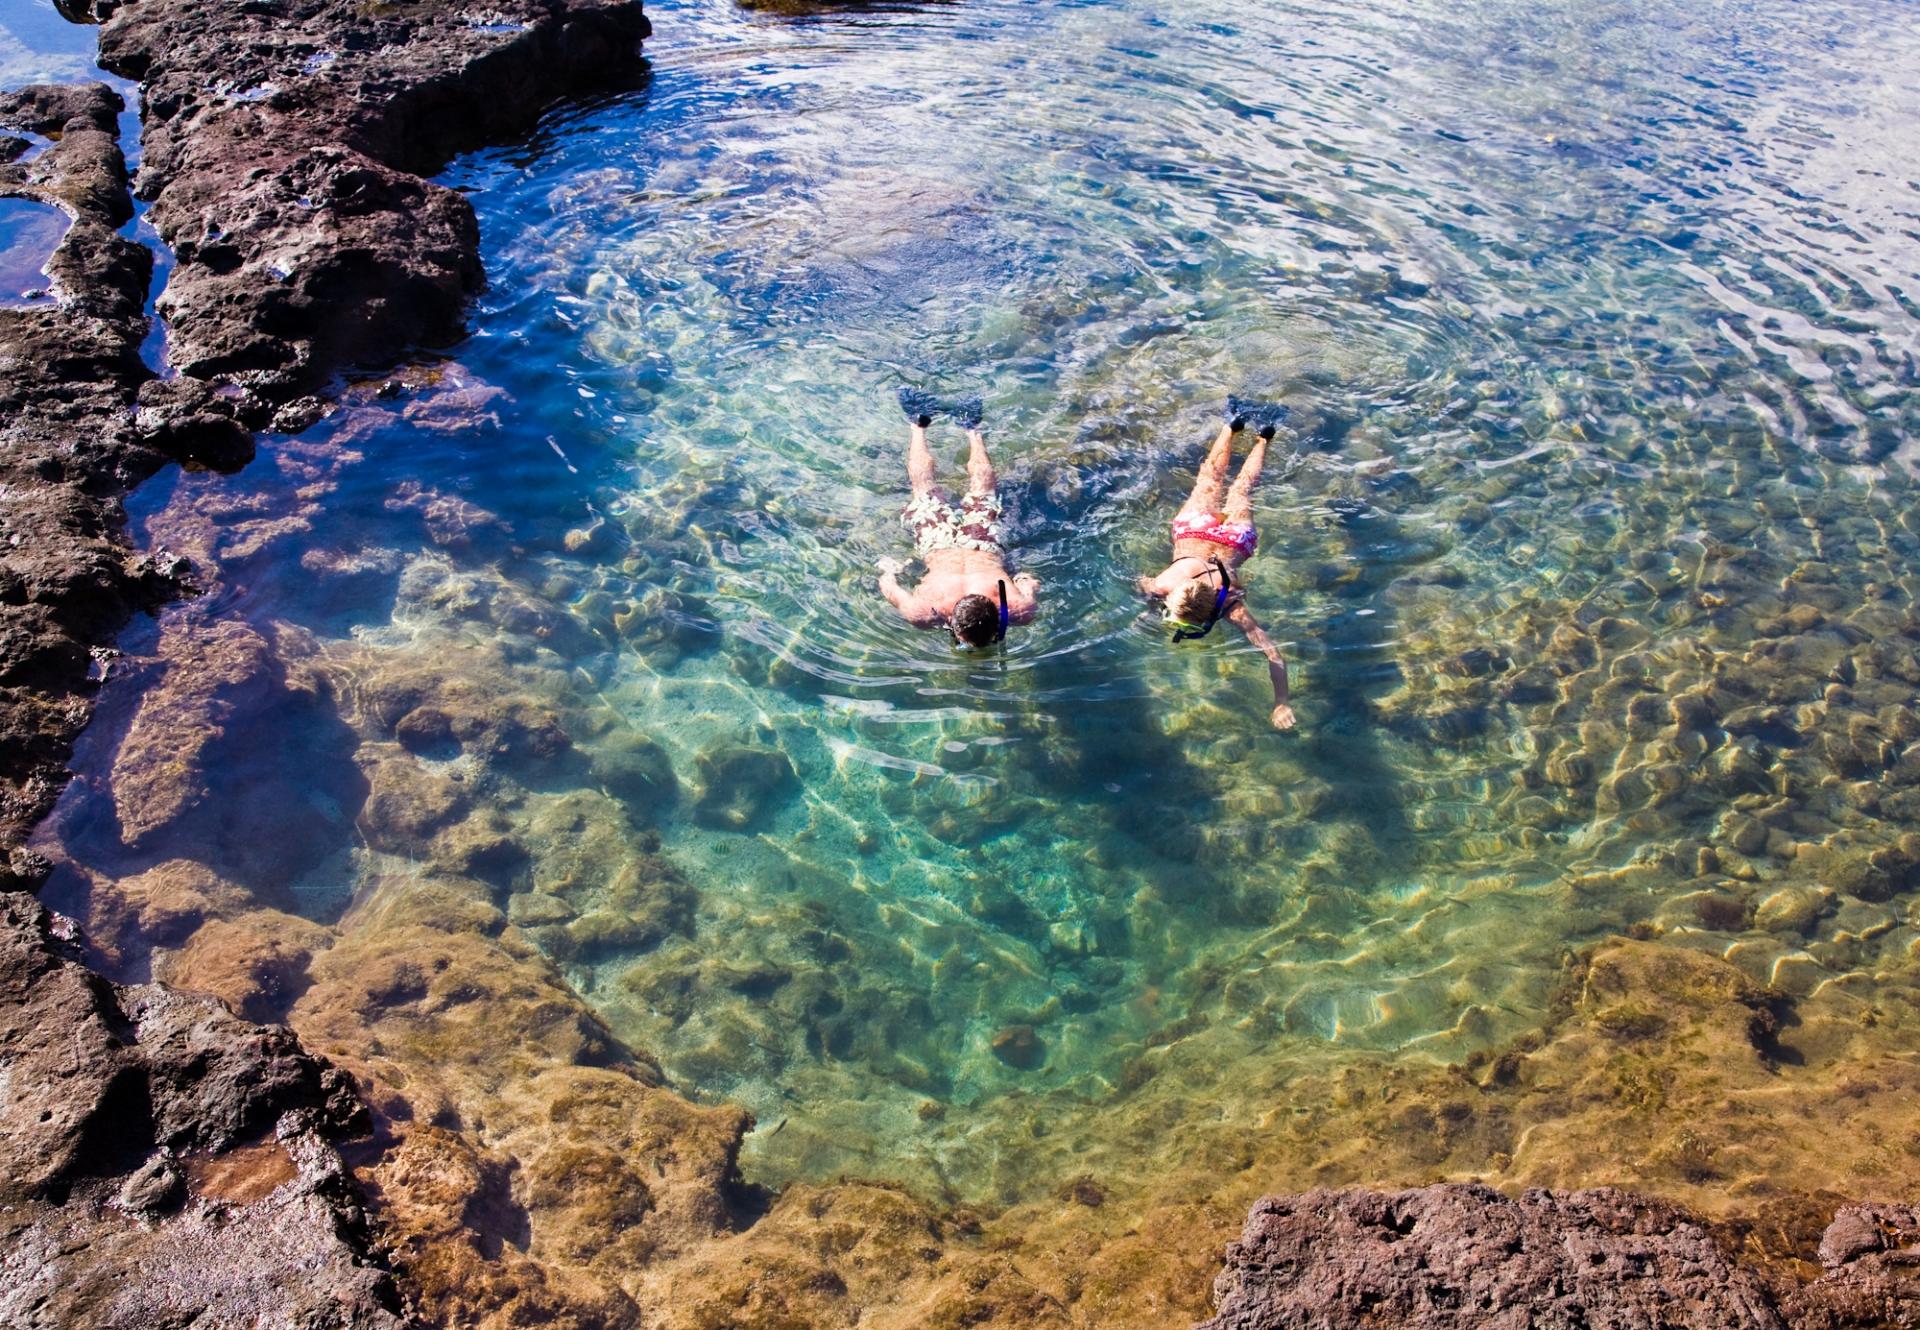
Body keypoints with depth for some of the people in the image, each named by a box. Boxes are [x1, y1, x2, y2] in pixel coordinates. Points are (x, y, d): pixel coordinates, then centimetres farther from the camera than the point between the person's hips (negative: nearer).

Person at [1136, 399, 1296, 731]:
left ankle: (1263, 433, 51)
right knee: (1210, 479, 31)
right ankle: (1234, 422, 51)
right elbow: (1137, 586, -13)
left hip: (1234, 538, -1)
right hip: (1196, 528, 1)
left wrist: (1281, 704, -40)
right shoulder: (1161, 587, -38)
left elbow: (1275, 657, -39)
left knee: (1241, 488, 30)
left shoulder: (1232, 608, -41)